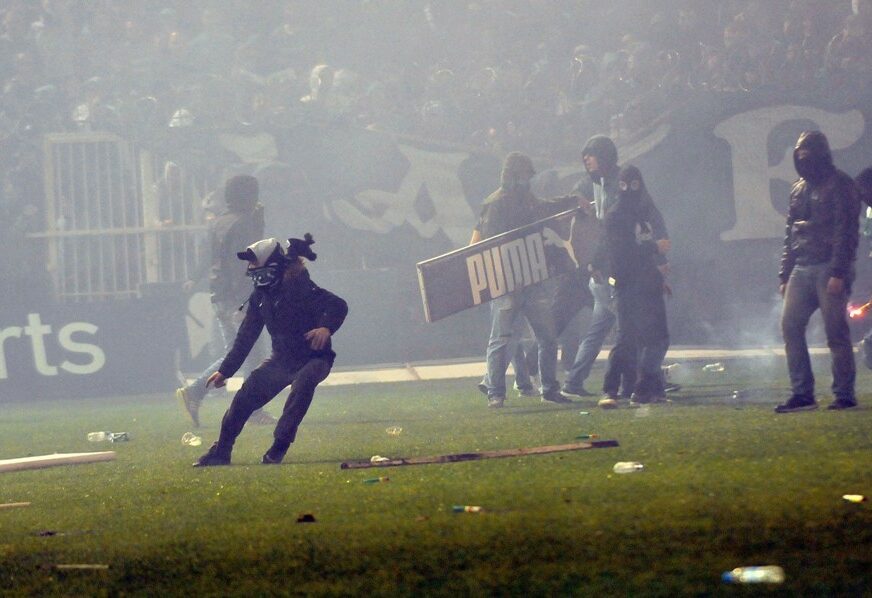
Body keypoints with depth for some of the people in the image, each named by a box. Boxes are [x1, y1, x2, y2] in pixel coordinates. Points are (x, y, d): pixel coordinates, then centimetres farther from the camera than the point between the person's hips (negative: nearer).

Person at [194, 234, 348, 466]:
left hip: (314, 358, -6)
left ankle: (279, 447, -31)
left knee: (303, 382, -37)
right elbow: (246, 337, 10)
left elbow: (338, 306, -30)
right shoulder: (260, 296, 1)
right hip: (282, 359, 6)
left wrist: (326, 327, -51)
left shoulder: (302, 290, -20)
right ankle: (221, 452, 11)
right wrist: (225, 371, 11)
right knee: (246, 395, -4)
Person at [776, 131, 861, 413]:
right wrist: (785, 276, 15)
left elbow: (846, 231, -11)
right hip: (801, 269, 7)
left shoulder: (839, 185, -4)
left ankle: (844, 395, -1)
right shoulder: (799, 189, 19)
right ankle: (802, 394, 0)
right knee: (790, 326, -2)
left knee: (836, 332, -6)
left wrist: (838, 273, -19)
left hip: (829, 269, -7)